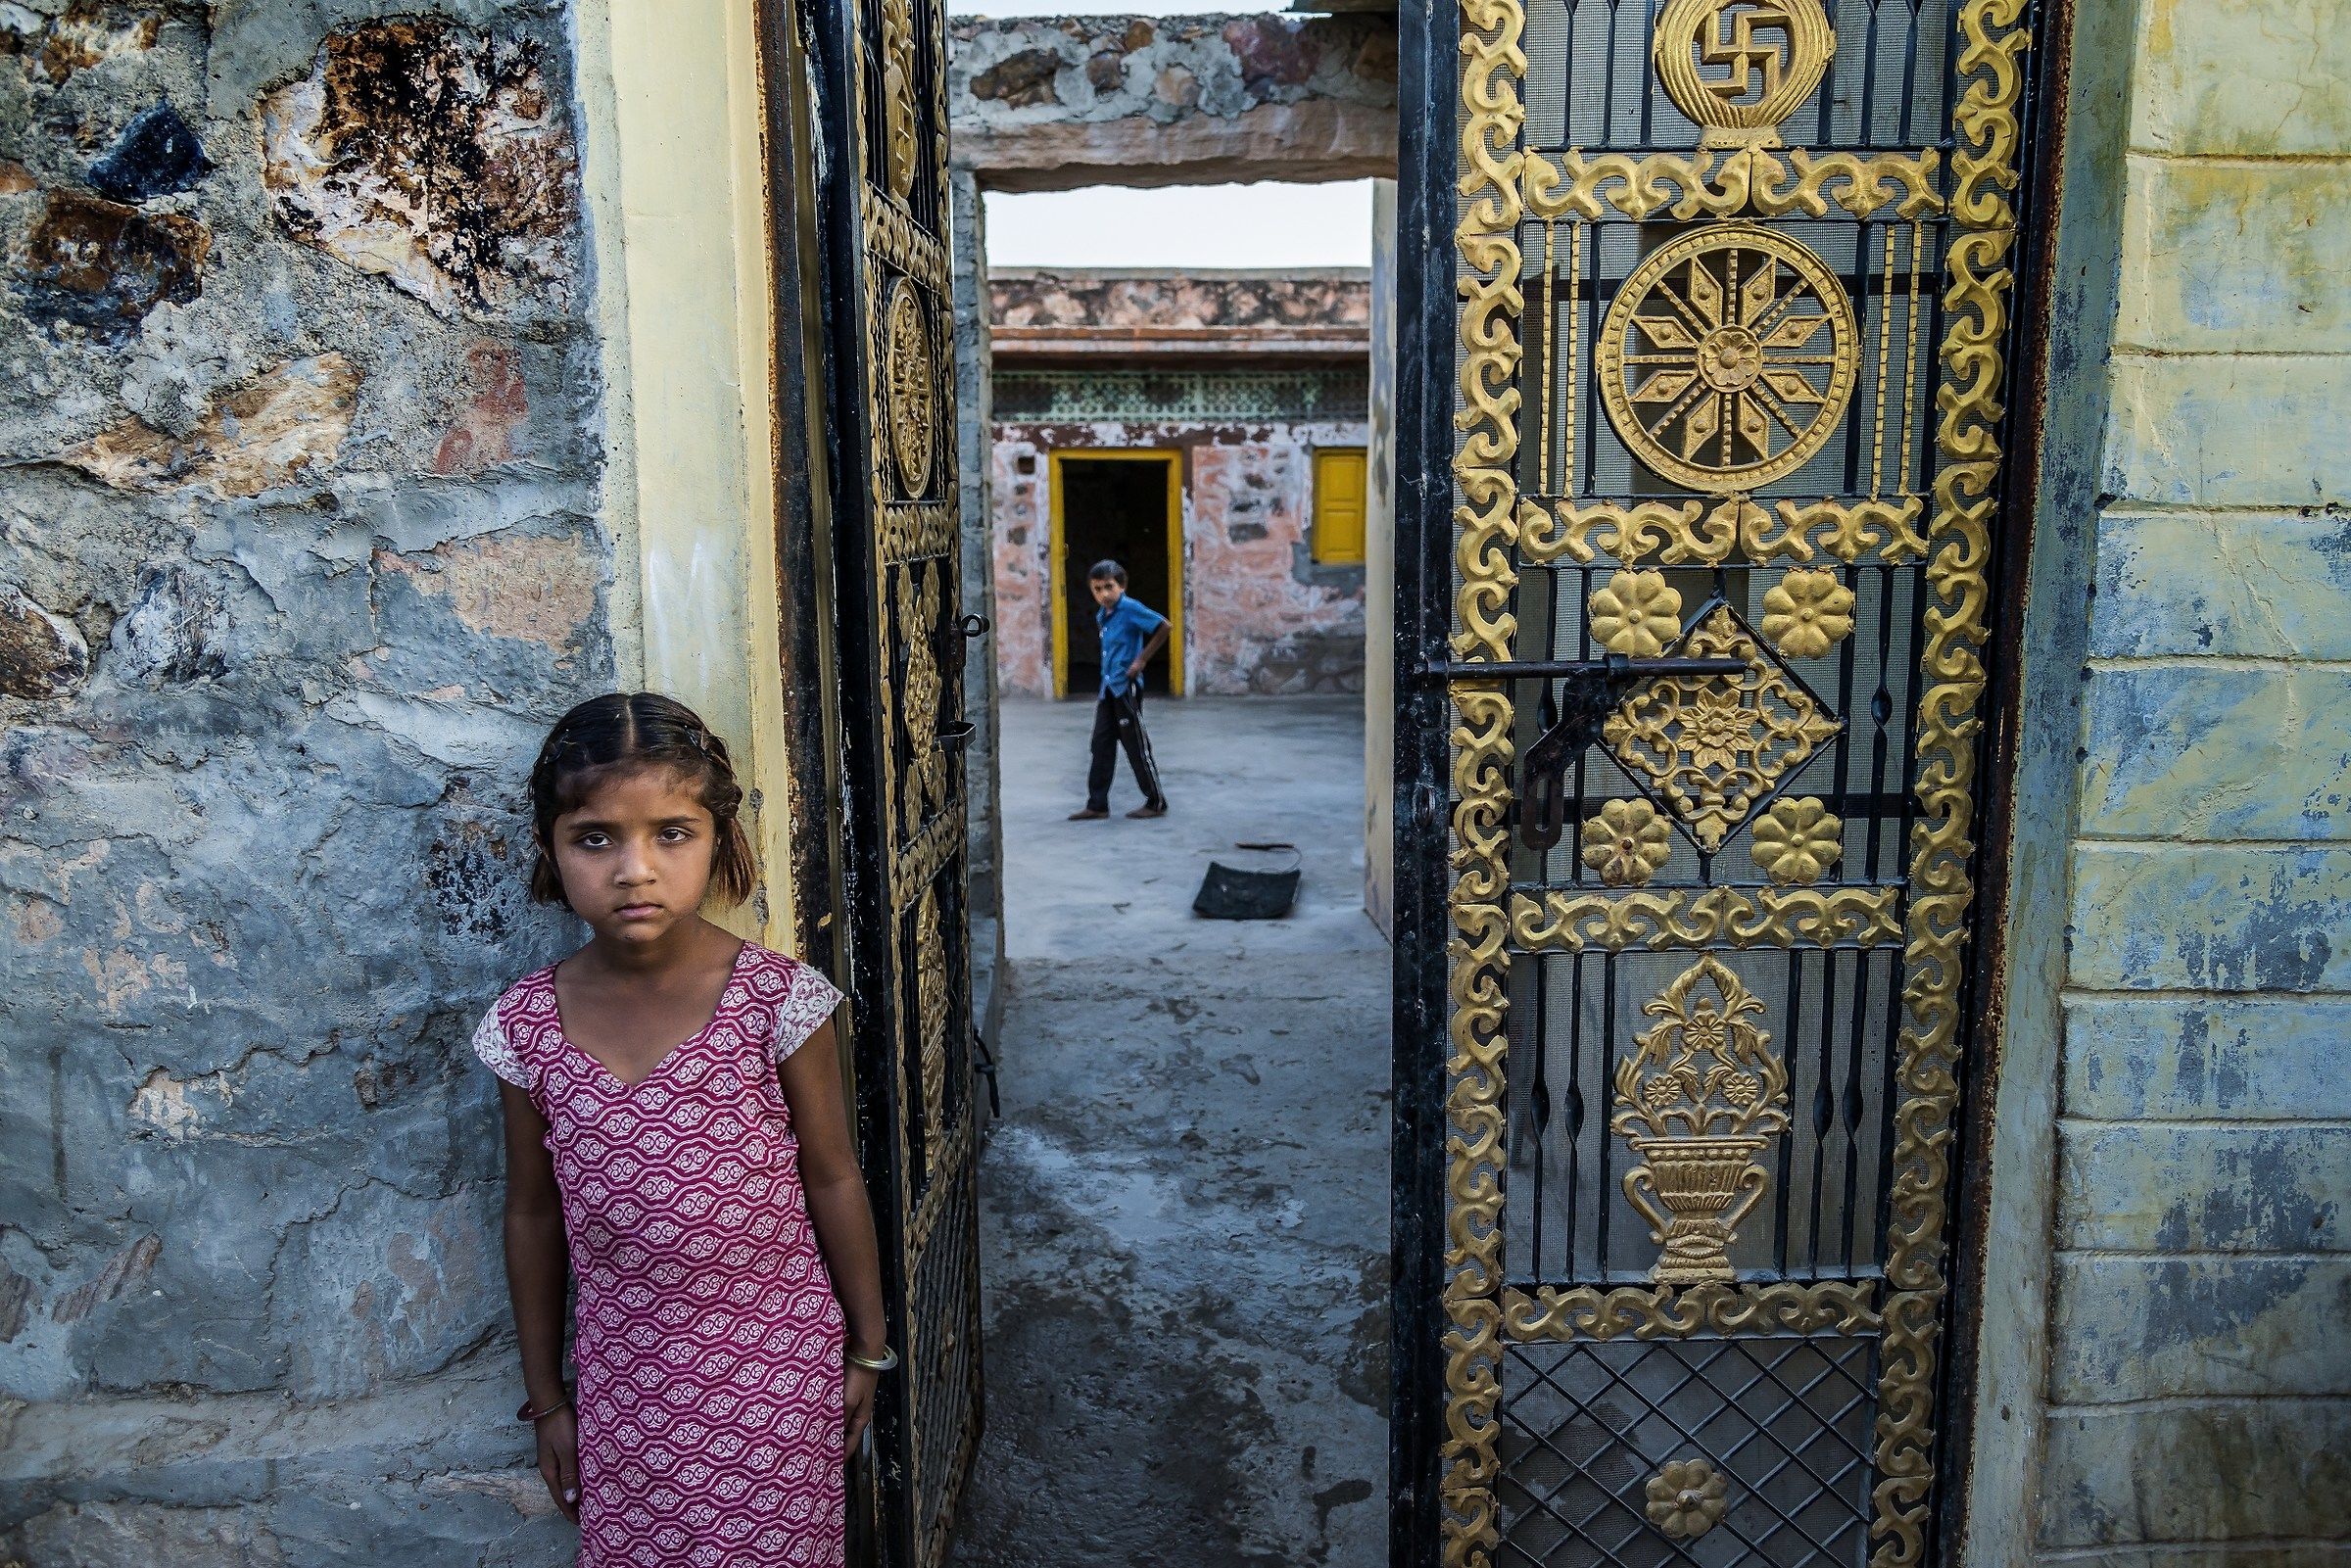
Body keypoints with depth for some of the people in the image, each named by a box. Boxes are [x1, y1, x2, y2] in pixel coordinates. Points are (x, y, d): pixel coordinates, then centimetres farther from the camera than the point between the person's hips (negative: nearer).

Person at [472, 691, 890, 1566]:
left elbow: (831, 1180, -5)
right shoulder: (525, 1027, -7)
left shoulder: (776, 1000, -15)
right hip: (625, 1379, 2)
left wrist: (867, 1346, 3)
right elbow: (533, 1216, 4)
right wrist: (546, 1396, 11)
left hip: (776, 1368, -2)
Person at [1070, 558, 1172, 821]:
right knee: (1102, 744, 8)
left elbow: (1163, 627, -21)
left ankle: (1156, 803, 10)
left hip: (1126, 688, -8)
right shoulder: (1101, 614, 10)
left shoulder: (1130, 608, -15)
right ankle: (1097, 805, 13)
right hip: (1107, 688, 8)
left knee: (1136, 746, -1)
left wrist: (1141, 660, -18)